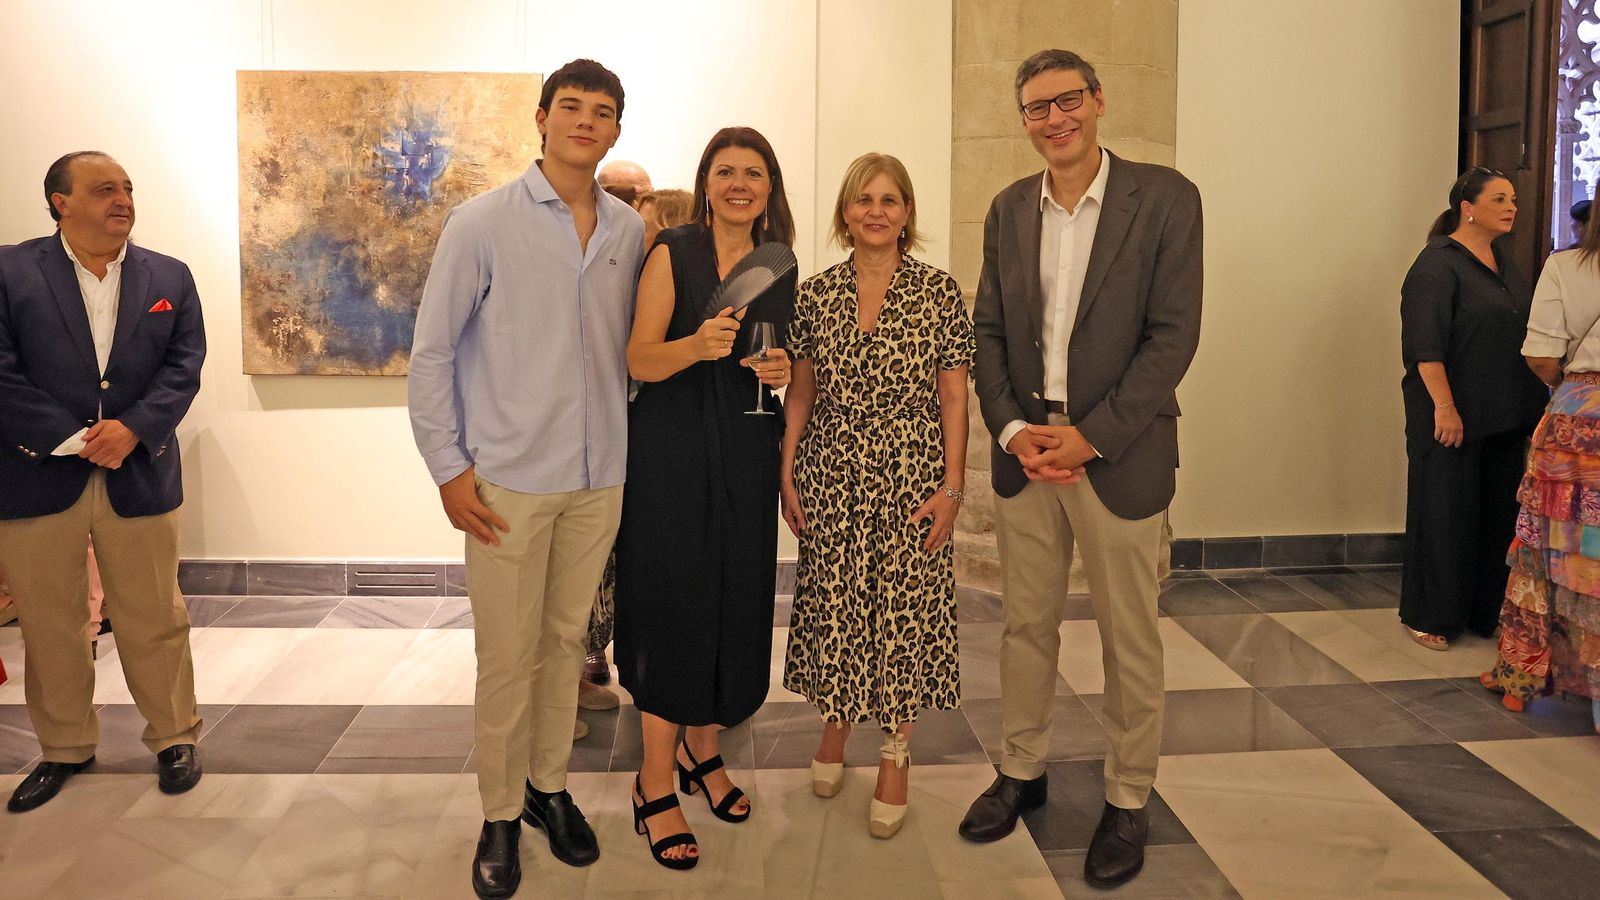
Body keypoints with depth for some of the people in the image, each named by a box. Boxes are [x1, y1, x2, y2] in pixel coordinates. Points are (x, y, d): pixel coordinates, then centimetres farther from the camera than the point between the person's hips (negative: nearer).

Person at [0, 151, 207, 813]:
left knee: (155, 620, 9)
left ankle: (174, 736, 25)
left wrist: (132, 427, -15)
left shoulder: (170, 278, 8)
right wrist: (72, 441, -16)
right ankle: (65, 747, 29)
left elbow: (184, 365, 0)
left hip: (140, 477, 1)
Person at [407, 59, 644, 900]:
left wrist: (632, 445, 8)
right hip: (508, 480, -3)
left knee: (565, 642, 14)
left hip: (601, 478, 3)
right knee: (507, 656, 4)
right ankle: (500, 816, 22)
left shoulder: (630, 231, 4)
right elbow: (431, 351, -3)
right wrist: (448, 467, -6)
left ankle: (550, 786, 32)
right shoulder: (481, 223, -5)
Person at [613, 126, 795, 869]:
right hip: (673, 451, -4)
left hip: (747, 455, 4)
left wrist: (782, 371, -6)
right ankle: (656, 783, 10)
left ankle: (702, 751, 29)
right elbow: (640, 361, -10)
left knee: (736, 603, 8)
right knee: (673, 604, -2)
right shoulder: (673, 254, -3)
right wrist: (697, 345, -30)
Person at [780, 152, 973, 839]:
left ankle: (895, 754, 19)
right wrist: (786, 472, 3)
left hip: (910, 479, -2)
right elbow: (800, 392, 8)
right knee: (832, 607, 9)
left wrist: (952, 486, -7)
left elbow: (954, 397, -2)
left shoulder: (938, 292, -2)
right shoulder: (815, 295, 4)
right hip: (831, 479, 2)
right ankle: (835, 723, 32)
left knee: (903, 613, 3)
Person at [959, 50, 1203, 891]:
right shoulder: (1008, 209, 8)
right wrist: (1012, 428, -7)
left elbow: (1173, 333, -10)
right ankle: (1022, 770, 32)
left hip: (1118, 452, -4)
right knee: (1025, 625, 14)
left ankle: (1127, 800, 25)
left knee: (1129, 639, 8)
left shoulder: (1164, 196, -6)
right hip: (1023, 450, 4)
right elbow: (989, 330, 8)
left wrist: (1091, 435, -15)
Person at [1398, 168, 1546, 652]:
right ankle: (1428, 616, 11)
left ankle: (1485, 611, 23)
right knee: (1445, 513, 0)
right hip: (1452, 415, -8)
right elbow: (1426, 344, -19)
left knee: (1497, 512, 11)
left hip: (1502, 416, 8)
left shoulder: (1504, 262, 14)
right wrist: (1444, 406, -24)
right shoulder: (1438, 264, -11)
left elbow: (1523, 334, 21)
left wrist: (1531, 406, 18)